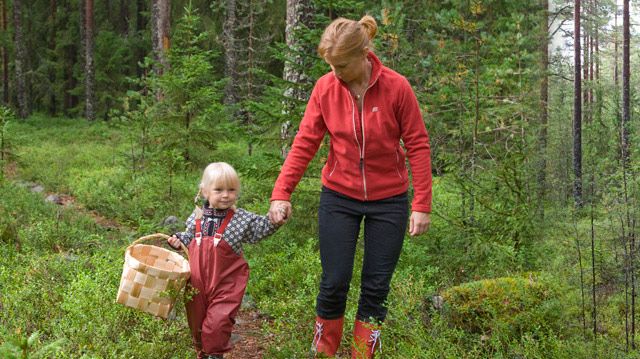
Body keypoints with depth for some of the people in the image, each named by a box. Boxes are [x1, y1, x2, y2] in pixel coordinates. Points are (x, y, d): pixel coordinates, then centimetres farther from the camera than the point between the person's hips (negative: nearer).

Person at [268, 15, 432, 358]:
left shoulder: (396, 87, -14)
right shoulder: (325, 87, -8)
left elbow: (418, 146, -9)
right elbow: (304, 143, -6)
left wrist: (422, 205, -11)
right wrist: (282, 192, -14)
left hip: (388, 200, -1)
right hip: (338, 197, 1)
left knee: (376, 287, 6)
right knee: (334, 283, 1)